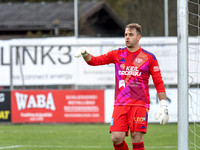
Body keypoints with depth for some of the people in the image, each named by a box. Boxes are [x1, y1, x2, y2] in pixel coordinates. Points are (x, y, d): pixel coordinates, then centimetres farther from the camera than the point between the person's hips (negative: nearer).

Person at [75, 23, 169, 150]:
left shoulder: (149, 57, 4)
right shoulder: (117, 54, 12)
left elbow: (158, 82, 5)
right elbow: (95, 61, 10)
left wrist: (164, 106, -1)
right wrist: (85, 54, -12)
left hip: (140, 104, -2)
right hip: (120, 104, 2)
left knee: (137, 139, -10)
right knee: (116, 138, -9)